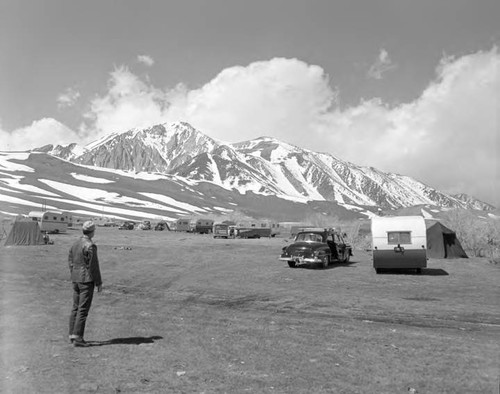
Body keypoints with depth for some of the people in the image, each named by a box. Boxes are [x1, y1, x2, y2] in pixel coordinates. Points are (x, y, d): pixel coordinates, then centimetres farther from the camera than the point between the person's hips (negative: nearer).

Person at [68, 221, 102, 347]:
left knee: (75, 307, 16)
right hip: (87, 280, -8)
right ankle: (78, 338, 0)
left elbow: (70, 260, 15)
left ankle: (72, 335, 23)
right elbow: (93, 266, -17)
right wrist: (99, 283, -9)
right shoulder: (90, 246, -17)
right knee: (83, 309, -3)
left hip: (75, 279, 8)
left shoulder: (75, 243, 8)